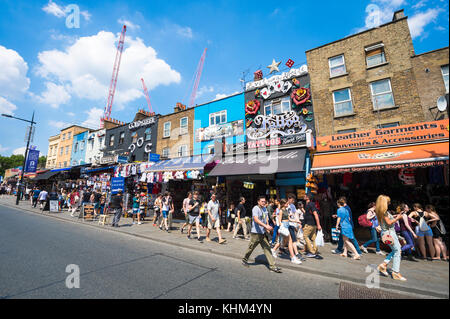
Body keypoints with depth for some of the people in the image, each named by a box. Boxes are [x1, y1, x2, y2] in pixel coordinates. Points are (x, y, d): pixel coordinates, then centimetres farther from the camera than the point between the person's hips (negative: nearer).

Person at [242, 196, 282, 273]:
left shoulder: (264, 208, 12)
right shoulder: (255, 208, -15)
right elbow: (256, 219, -29)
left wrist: (267, 226, 13)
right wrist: (266, 226, -39)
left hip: (263, 233, 7)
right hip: (256, 233, -7)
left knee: (267, 249, 3)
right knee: (251, 248, 9)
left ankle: (272, 266, 5)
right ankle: (244, 260, 31)